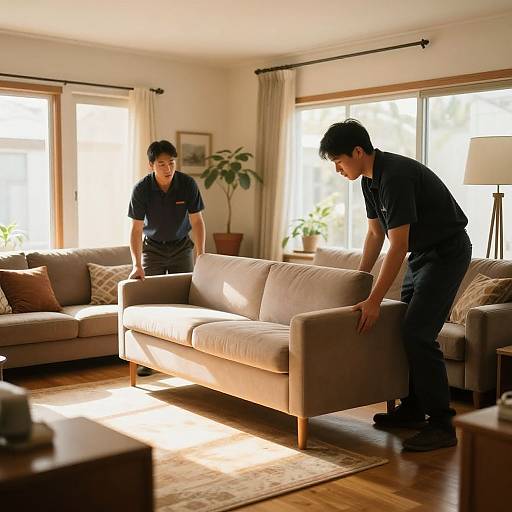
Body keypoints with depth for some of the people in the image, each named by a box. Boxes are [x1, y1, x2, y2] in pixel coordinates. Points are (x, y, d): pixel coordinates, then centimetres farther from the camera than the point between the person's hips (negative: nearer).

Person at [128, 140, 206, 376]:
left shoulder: (187, 184, -17)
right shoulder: (141, 189, -19)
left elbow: (197, 221, -10)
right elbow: (137, 228, -18)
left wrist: (201, 255, -17)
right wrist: (137, 265, -27)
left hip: (181, 247, 1)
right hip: (152, 247, -1)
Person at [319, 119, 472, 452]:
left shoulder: (396, 176, -27)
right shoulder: (370, 179, 4)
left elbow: (398, 247, -29)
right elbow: (375, 233, 14)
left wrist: (374, 301, -27)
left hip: (447, 253, -10)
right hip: (422, 254, 10)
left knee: (418, 333, -15)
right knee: (405, 328, 11)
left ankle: (442, 425, -9)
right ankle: (412, 410, 22)